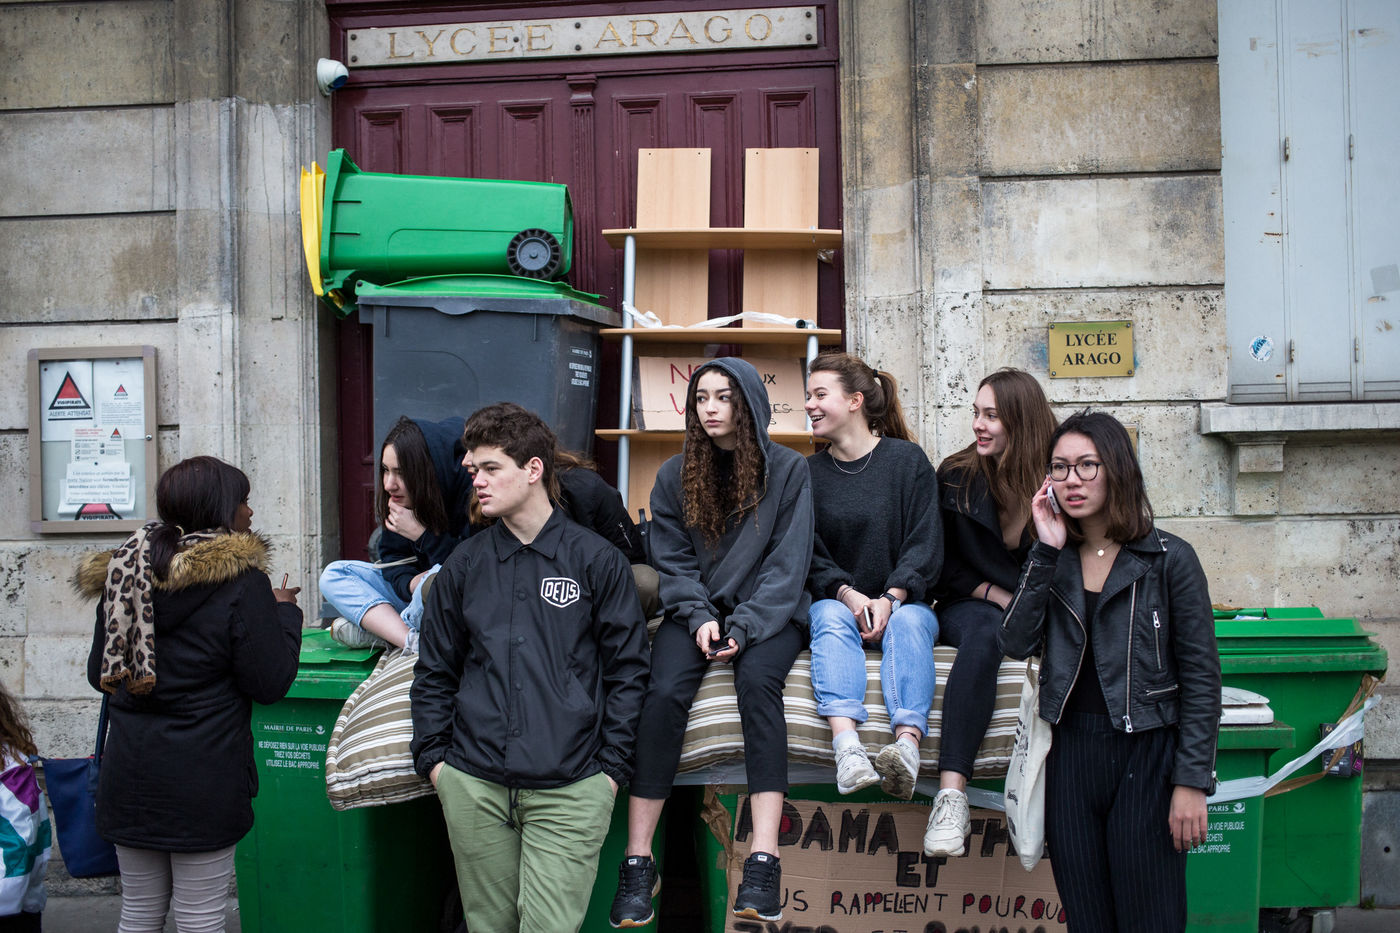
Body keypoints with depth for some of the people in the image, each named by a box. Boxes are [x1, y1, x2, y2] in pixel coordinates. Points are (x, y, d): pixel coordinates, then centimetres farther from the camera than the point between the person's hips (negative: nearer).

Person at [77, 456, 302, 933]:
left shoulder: (122, 572, 5)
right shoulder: (241, 581, -14)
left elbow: (99, 673, 14)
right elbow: (270, 683, -11)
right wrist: (285, 612, 2)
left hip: (129, 777, 6)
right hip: (202, 780, -6)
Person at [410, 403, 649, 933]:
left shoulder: (597, 560, 1)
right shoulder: (464, 565, 10)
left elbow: (627, 669, 2)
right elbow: (435, 671, 15)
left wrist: (612, 766, -4)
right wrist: (432, 756, 5)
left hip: (569, 791, -3)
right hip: (473, 788, 3)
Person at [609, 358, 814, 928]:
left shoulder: (788, 469, 0)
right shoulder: (675, 475, 8)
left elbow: (787, 564, -5)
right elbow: (673, 561, 5)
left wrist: (742, 628, -17)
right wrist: (700, 619, -13)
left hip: (766, 610, -2)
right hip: (696, 609, 2)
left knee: (757, 680, -33)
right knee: (664, 693, -26)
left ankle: (764, 860, -36)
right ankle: (638, 862, -24)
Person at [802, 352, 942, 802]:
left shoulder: (908, 459, 2)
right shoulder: (809, 472, 9)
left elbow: (925, 544, -4)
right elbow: (809, 554, 3)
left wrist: (890, 599, -20)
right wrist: (848, 594, -17)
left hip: (902, 601, -1)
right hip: (836, 600, 1)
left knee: (909, 622, -34)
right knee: (831, 617, -32)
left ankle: (907, 746, -55)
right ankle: (847, 747, -54)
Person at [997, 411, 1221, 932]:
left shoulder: (1169, 559, -3)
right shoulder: (1051, 560, 9)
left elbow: (1200, 678, -4)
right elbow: (1017, 644, -6)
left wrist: (1192, 782, -9)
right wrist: (1047, 551, -9)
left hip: (1145, 754, -4)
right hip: (1069, 753, 4)